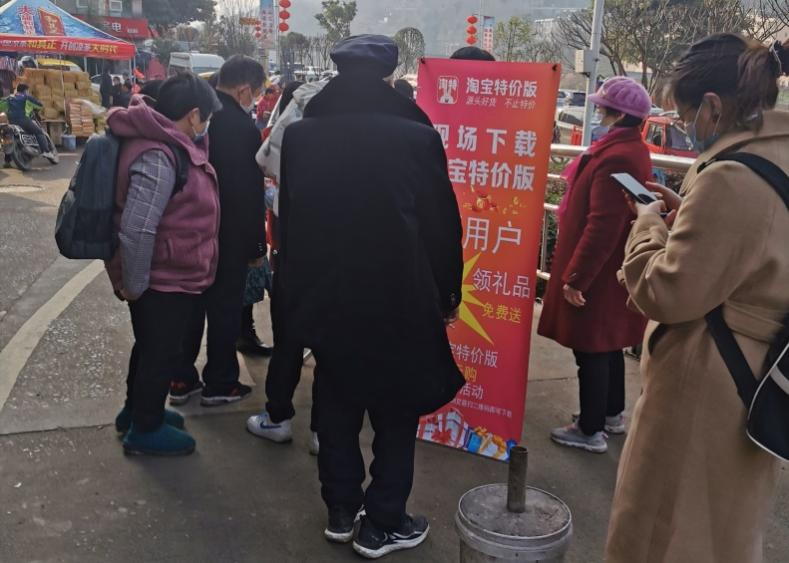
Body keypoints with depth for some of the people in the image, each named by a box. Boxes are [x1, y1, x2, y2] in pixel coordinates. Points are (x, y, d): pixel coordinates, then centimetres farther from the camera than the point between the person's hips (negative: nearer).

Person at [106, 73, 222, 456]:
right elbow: (136, 229, -31)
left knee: (152, 347, 24)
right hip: (164, 279, -10)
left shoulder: (167, 143, 6)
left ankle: (137, 410, 42)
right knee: (161, 353, 8)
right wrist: (134, 284, -21)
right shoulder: (158, 156, -28)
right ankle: (145, 429, 26)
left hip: (169, 274, 10)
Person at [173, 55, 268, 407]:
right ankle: (219, 384, 18)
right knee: (224, 308, 7)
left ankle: (182, 379, 25)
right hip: (228, 235, -7)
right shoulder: (244, 128, -20)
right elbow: (251, 194, -18)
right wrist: (257, 245, -9)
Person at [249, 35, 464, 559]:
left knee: (337, 407, 19)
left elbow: (289, 225, 6)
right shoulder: (417, 137, -13)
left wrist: (298, 295, 17)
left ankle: (341, 511, 32)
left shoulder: (301, 135, -2)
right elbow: (443, 225, -6)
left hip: (325, 298, 4)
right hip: (399, 301, -3)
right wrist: (447, 294, 8)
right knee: (396, 413, 12)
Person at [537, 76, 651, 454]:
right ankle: (612, 414, 34)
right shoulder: (633, 150, 10)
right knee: (607, 344, 20)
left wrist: (576, 276, -20)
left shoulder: (615, 157, -23)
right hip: (614, 270, 10)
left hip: (598, 273, -10)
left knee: (590, 348, 1)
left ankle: (591, 431, 13)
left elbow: (602, 226, -25)